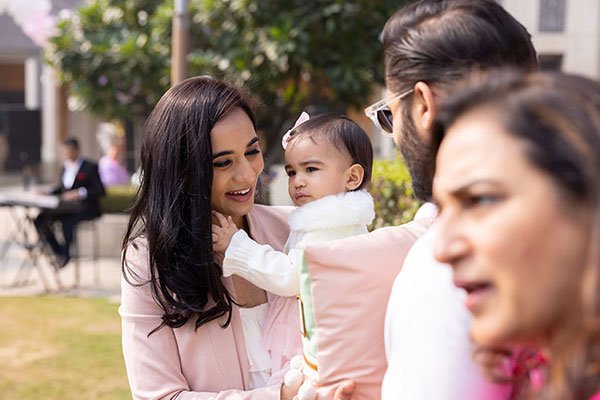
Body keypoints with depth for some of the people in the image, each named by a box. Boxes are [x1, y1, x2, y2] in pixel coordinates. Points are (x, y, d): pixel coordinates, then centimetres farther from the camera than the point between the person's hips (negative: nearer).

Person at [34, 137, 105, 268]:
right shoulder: (66, 167, 15)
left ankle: (66, 253, -11)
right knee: (40, 219, -15)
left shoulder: (90, 167, -6)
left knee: (67, 220, -36)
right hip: (65, 206, 7)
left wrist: (80, 192, -25)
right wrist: (48, 193, 6)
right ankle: (58, 252, -3)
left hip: (85, 208, -7)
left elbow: (100, 191, -12)